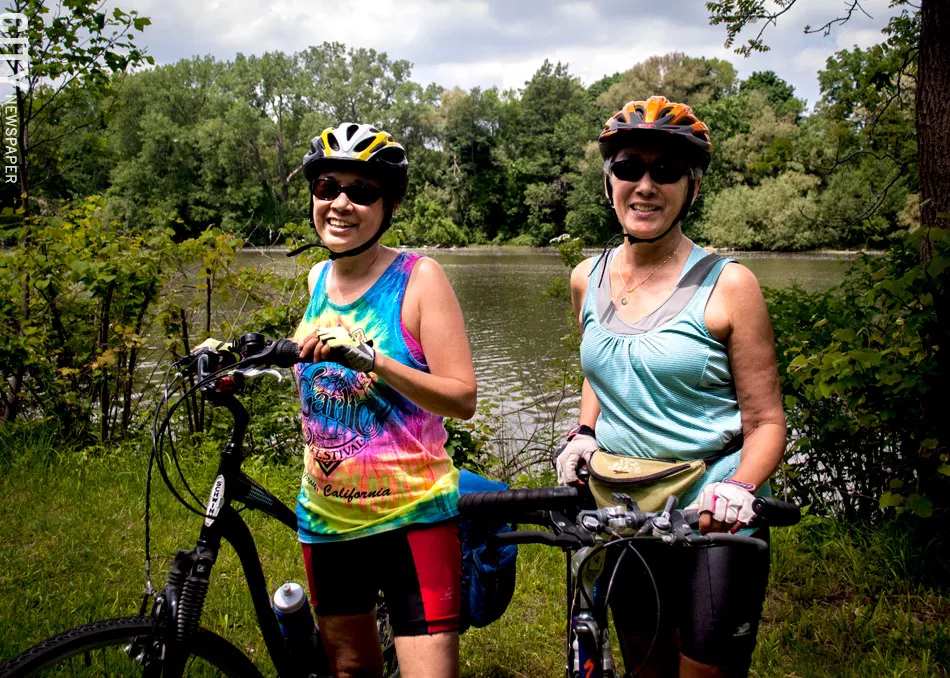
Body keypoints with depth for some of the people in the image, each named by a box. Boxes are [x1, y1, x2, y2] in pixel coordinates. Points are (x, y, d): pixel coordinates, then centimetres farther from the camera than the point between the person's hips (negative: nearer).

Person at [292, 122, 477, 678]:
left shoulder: (418, 277, -11)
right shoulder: (318, 278, 6)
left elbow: (463, 399, -17)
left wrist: (371, 359, -28)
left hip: (410, 517, -5)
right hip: (326, 516, 6)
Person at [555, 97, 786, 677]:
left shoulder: (728, 285, -12)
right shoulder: (587, 279, 3)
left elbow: (767, 422, -9)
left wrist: (738, 488, -27)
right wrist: (585, 432, 3)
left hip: (711, 518, -5)